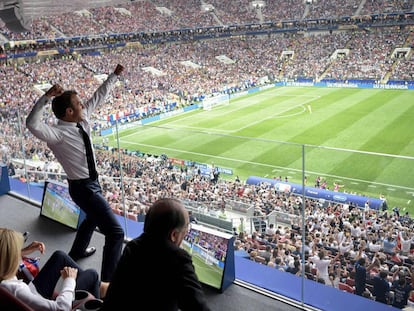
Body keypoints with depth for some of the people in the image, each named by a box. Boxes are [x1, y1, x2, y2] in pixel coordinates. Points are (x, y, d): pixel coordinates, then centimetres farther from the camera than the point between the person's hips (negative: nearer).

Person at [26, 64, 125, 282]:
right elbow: (32, 124, -43)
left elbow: (98, 96, 7)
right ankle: (108, 284, -5)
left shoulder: (82, 119, -4)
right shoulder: (58, 134, -25)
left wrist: (115, 75, 8)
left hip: (91, 182, 10)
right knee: (115, 233, -13)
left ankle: (77, 252, 62)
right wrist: (46, 97, -51)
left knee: (93, 218, 36)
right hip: (83, 188, -10)